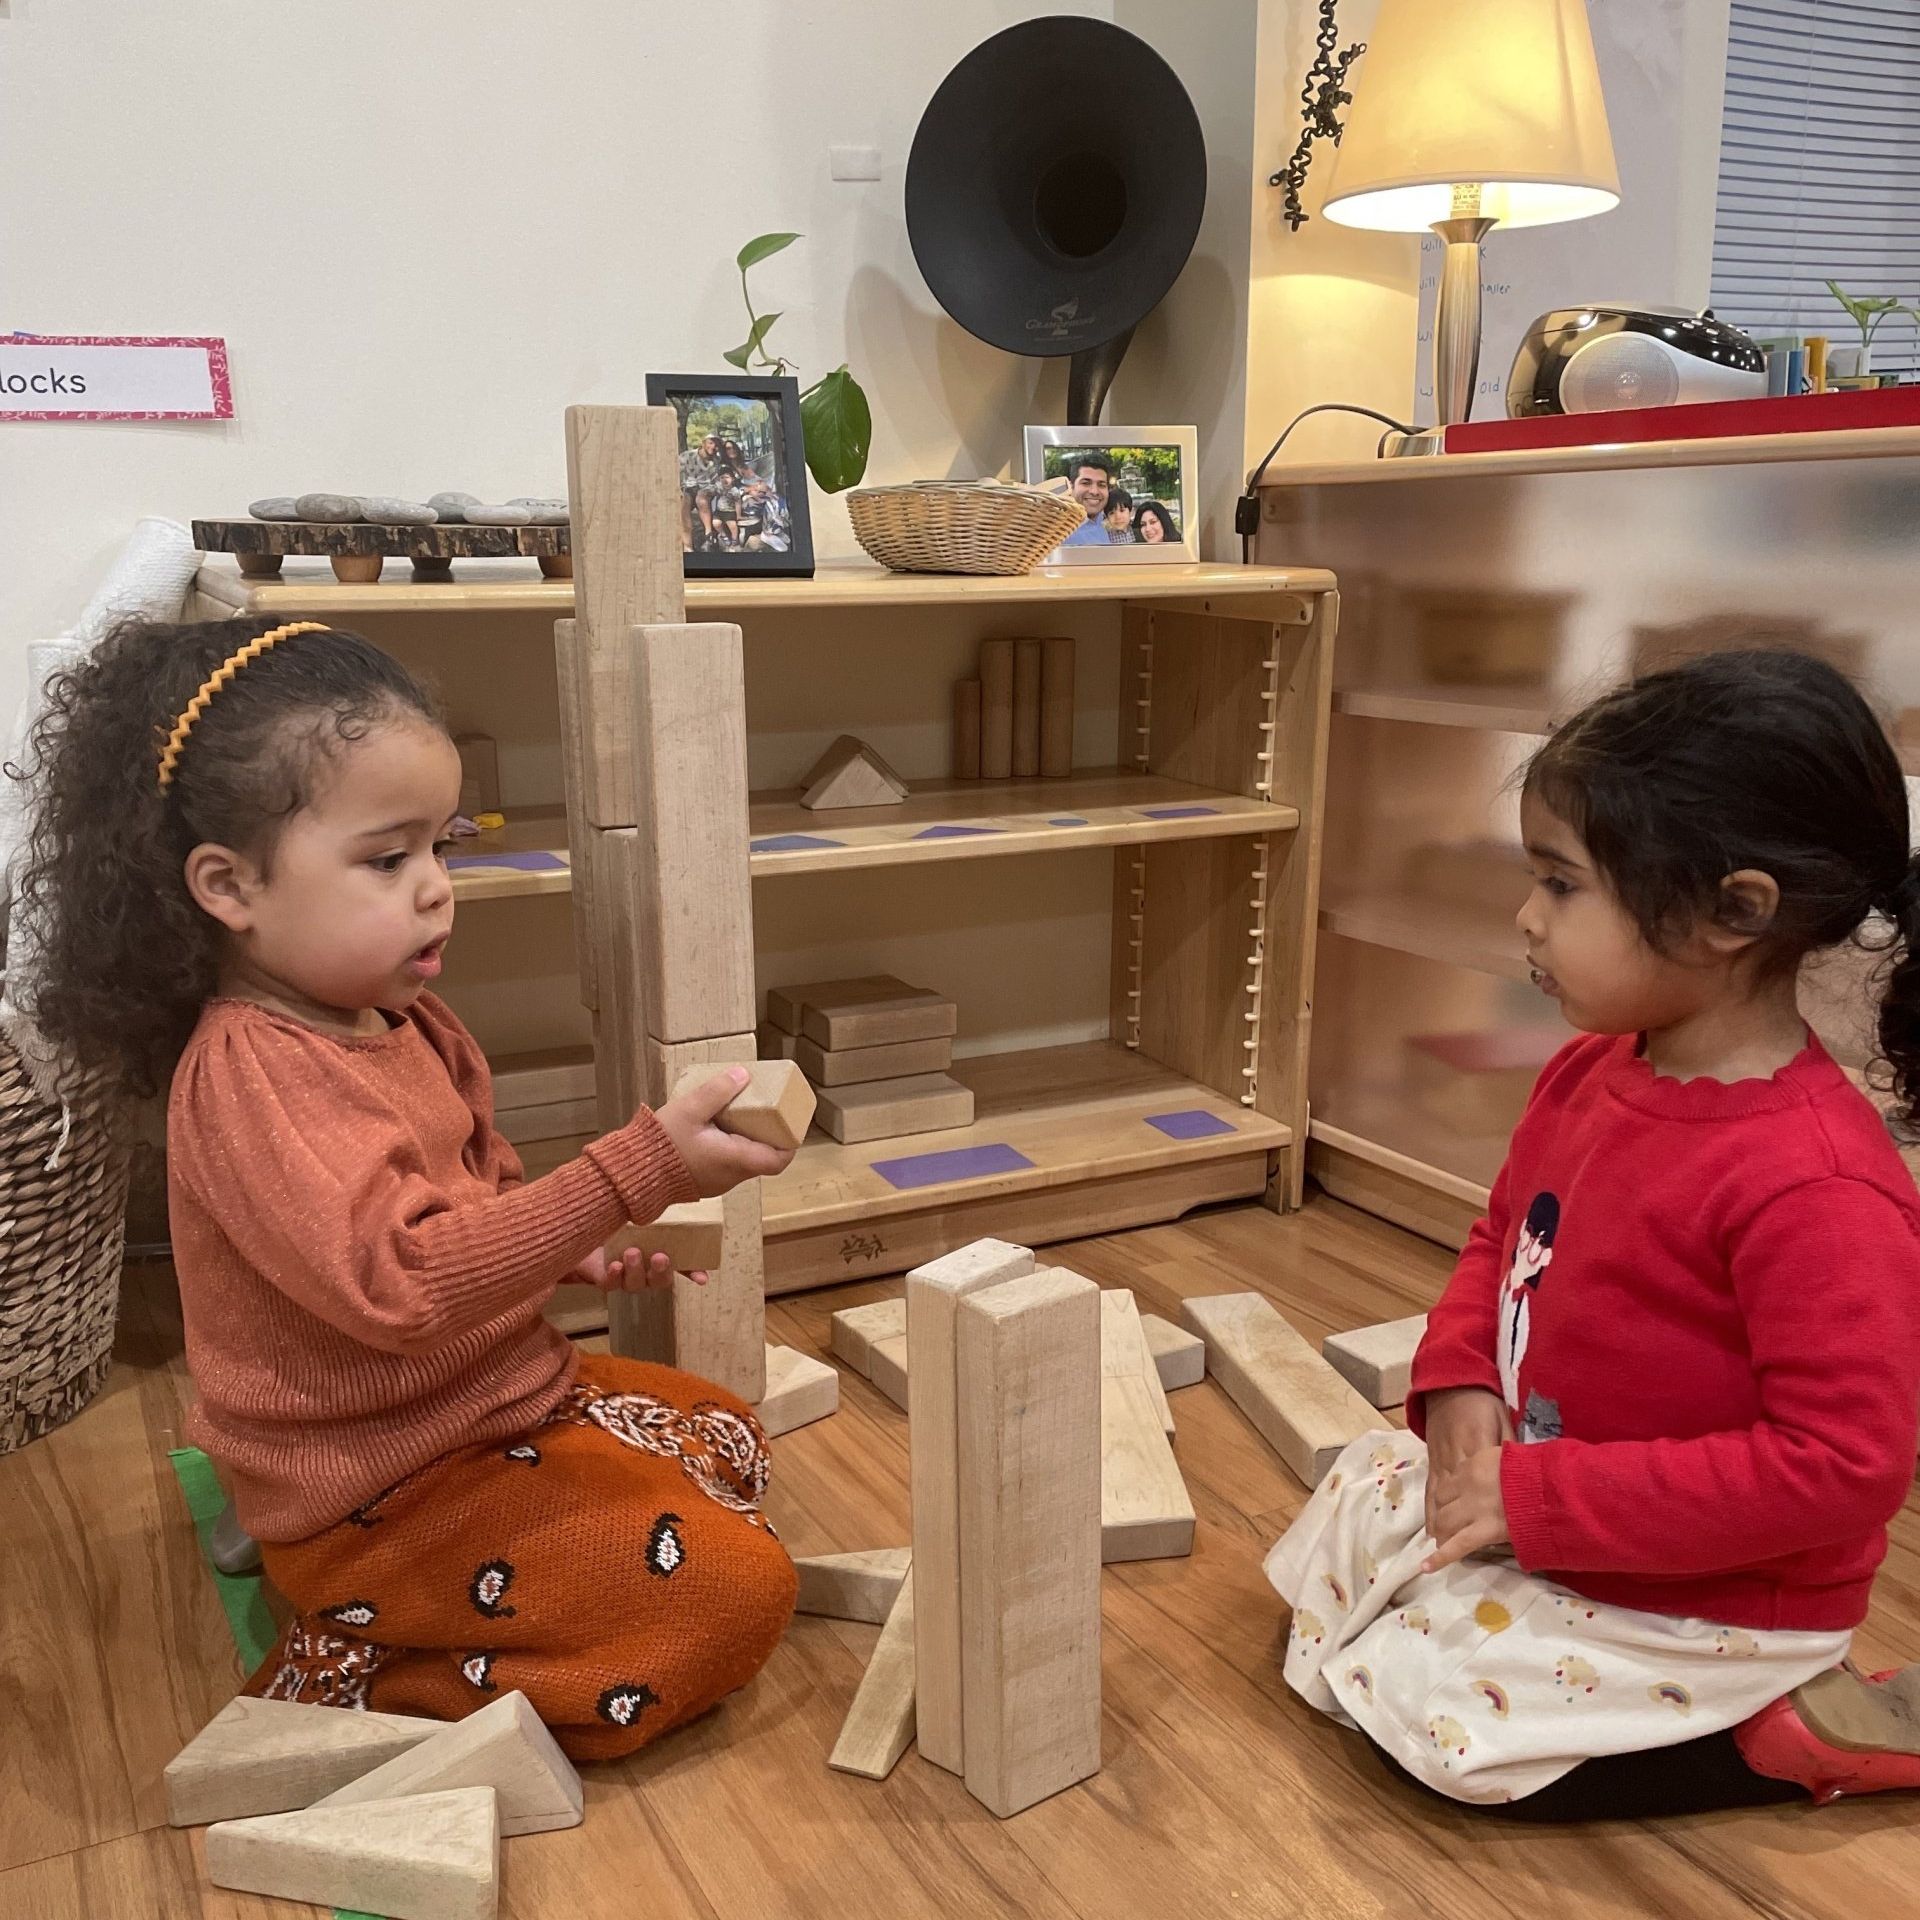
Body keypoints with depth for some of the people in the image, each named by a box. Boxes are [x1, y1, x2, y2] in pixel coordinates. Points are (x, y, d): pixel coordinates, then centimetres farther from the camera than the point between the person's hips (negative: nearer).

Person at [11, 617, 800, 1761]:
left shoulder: (402, 1019, 4)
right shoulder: (249, 1075, -26)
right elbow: (400, 1280, -39)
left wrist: (581, 1248, 2)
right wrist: (634, 1174, -44)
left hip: (503, 1397, 10)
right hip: (384, 1496, -10)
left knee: (729, 1443, 24)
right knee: (734, 1590, -16)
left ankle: (423, 1627, 14)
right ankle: (361, 1681, -5)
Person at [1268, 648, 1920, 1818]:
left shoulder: (1817, 1189, -33)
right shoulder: (1587, 1075, -6)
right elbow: (1502, 1237, 10)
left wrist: (1544, 1499, -28)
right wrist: (1458, 1385, -10)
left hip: (1706, 1599, -8)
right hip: (1540, 1496, 8)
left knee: (1424, 1704, -9)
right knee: (1347, 1512, 13)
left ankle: (1802, 1733, 4)